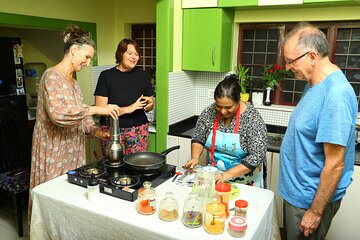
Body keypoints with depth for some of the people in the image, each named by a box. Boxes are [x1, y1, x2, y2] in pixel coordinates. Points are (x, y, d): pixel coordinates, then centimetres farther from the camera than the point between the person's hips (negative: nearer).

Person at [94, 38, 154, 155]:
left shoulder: (143, 75, 7)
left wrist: (149, 104, -7)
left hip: (139, 130, 2)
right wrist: (128, 108, -16)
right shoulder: (106, 76, -3)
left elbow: (150, 106, 16)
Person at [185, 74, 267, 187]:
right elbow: (198, 139, 0)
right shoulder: (209, 112, -11)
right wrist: (195, 158, -18)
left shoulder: (253, 118, -21)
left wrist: (228, 174, -29)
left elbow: (257, 156, -23)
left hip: (244, 180, -3)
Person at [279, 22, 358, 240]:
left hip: (310, 199, -9)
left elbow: (334, 164, -26)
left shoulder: (335, 95, -28)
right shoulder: (315, 84, 2)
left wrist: (315, 212, -18)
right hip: (296, 191, 9)